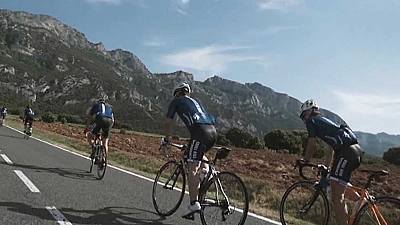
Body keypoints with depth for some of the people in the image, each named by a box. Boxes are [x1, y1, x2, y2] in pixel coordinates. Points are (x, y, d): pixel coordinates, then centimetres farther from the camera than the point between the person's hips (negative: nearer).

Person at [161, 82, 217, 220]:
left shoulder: (176, 101, 19)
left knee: (193, 168, -7)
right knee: (199, 153, 36)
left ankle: (194, 203, -12)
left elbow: (168, 122, 18)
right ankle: (207, 170, 14)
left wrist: (166, 139, 33)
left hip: (200, 131, -7)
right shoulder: (194, 101, 37)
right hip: (213, 132, 7)